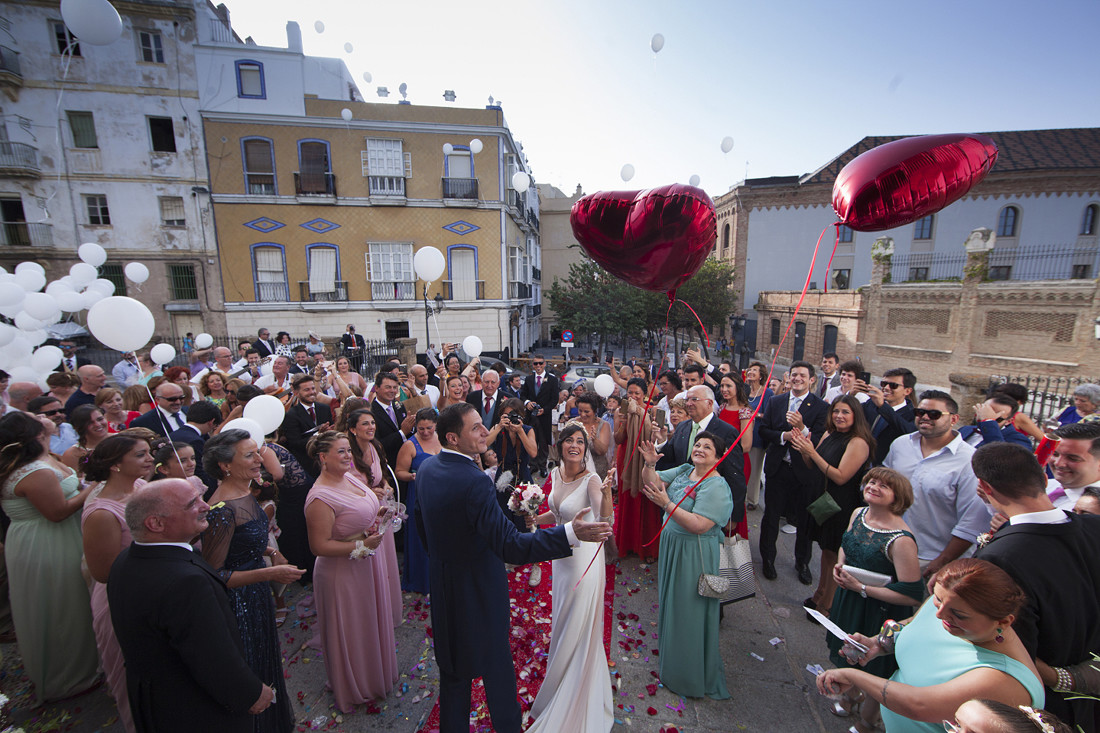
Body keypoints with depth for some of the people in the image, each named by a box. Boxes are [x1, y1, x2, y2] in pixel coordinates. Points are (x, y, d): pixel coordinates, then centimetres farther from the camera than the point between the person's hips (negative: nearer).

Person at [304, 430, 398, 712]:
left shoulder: (349, 477, -1)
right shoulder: (320, 498, -27)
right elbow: (319, 546, -24)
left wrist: (378, 515, -3)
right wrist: (361, 545, -26)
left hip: (368, 563, 8)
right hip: (343, 574, -8)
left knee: (373, 620, 26)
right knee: (352, 630, 15)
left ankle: (377, 671, 51)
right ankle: (354, 687, 42)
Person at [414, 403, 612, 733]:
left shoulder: (426, 468, -6)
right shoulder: (474, 481, -33)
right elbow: (510, 547, -36)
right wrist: (571, 533, -40)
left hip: (442, 583, 7)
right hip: (480, 589, -6)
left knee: (452, 666, 25)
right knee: (496, 663, 18)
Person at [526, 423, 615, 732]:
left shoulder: (591, 480, -25)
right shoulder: (556, 473, -5)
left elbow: (606, 519, -41)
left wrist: (606, 493, -59)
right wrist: (532, 519, -2)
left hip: (584, 556, -7)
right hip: (562, 553, 7)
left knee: (580, 628, 12)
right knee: (562, 621, 27)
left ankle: (574, 708, 38)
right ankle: (560, 682, 55)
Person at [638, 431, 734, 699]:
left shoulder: (716, 487, -22)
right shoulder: (684, 470, 0)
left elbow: (698, 525, -30)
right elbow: (652, 481, -1)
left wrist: (667, 504, -31)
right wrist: (650, 464, -20)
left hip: (694, 554, -8)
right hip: (671, 546, 8)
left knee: (688, 611, 8)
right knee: (670, 601, 24)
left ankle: (689, 675, 31)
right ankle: (671, 657, 49)